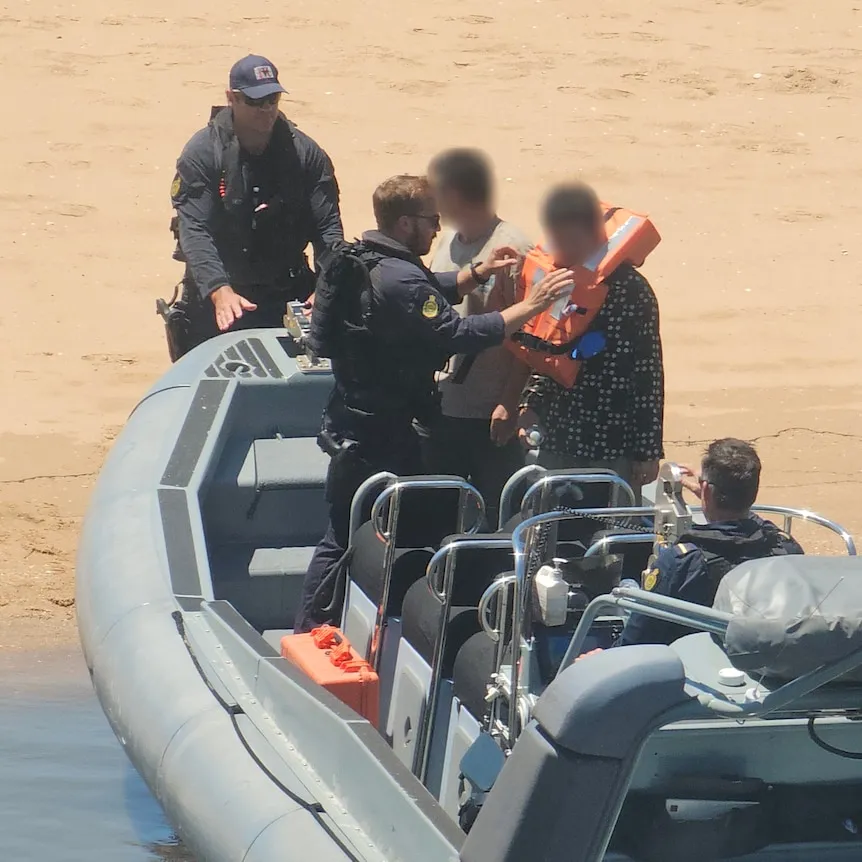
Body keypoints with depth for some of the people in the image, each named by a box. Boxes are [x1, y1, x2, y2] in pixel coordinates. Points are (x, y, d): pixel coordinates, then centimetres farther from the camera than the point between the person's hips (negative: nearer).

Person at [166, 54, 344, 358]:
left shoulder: (304, 153, -3)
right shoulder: (202, 153, -11)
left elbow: (328, 227, -4)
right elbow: (193, 230, -18)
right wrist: (219, 291, -33)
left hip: (286, 297, 2)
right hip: (215, 298, -2)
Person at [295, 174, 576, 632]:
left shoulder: (358, 260, 9)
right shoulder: (398, 280, -24)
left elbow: (432, 294, 19)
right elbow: (458, 333, -28)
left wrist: (477, 273, 6)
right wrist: (529, 306, -25)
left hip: (351, 426, 10)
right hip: (382, 438, -10)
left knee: (340, 539, 16)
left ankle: (307, 633, 21)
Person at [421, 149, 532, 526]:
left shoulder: (510, 249, -15)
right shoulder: (447, 242, 10)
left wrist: (510, 403, -20)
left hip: (491, 414, -8)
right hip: (441, 407, 8)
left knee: (495, 518, 2)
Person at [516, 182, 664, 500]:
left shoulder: (632, 291, -11)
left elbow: (649, 374, -9)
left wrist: (647, 453, -9)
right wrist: (530, 405, 5)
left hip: (613, 452, -5)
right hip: (555, 445, 6)